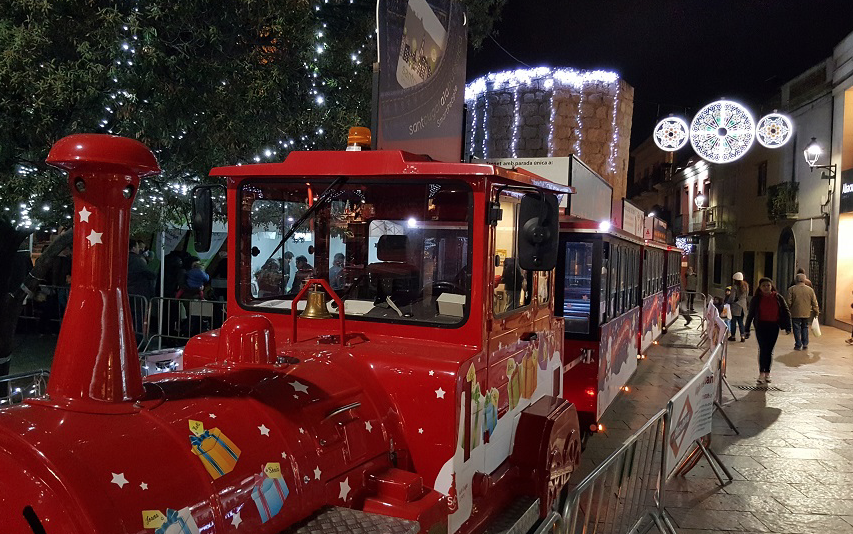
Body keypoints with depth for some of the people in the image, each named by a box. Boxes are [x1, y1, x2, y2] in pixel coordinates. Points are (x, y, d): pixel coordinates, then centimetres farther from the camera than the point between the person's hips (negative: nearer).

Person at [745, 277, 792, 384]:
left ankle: (767, 373, 18)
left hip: (774, 326, 2)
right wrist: (747, 329, 4)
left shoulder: (778, 298, 4)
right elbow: (750, 314, 5)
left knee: (769, 350, 8)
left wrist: (788, 327, 0)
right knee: (762, 349, -11)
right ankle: (761, 373, -12)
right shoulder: (756, 299, 1)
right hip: (761, 326, -2)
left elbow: (786, 312, 7)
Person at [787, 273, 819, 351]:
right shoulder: (810, 290, 1)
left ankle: (798, 345, 3)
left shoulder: (792, 289, -7)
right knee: (805, 328, 15)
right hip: (806, 314, 3)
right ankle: (805, 345, 14)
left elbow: (789, 302, -9)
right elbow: (814, 303, 5)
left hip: (795, 313, -3)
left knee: (797, 329, 4)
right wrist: (816, 312, 15)